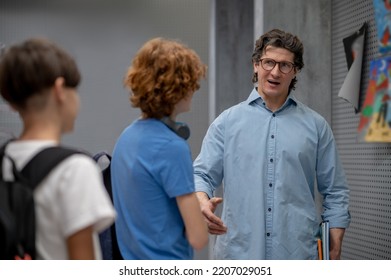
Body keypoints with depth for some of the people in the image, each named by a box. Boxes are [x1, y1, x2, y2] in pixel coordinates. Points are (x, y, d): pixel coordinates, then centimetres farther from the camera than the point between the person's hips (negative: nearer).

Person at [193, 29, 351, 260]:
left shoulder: (316, 126, 7)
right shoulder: (227, 122, 6)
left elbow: (335, 192, 8)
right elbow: (202, 174, 1)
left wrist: (335, 250, 1)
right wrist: (203, 203, -22)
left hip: (297, 257, 1)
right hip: (239, 253, 0)